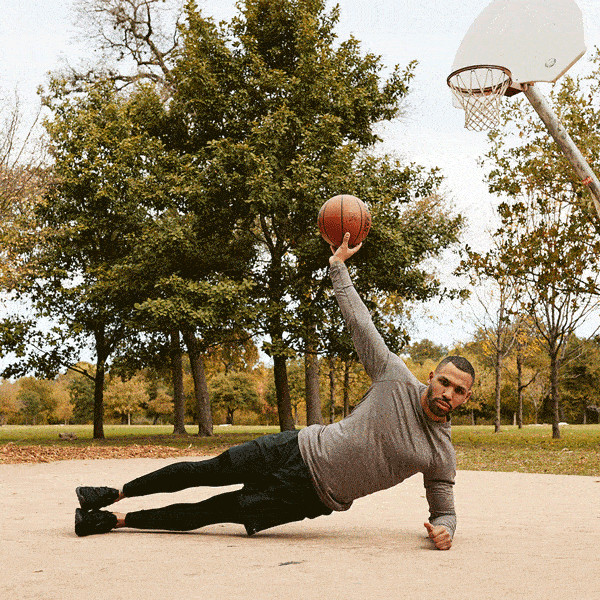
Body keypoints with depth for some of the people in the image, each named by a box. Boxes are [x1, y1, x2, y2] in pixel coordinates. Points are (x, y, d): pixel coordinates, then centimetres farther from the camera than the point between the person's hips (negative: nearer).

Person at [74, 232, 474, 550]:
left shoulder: (442, 455, -4)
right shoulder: (396, 379, -7)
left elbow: (444, 509, 4)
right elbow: (360, 323, -3)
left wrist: (444, 529, -20)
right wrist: (338, 267, -4)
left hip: (311, 497, 0)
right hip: (299, 451, 0)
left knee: (207, 513, 0)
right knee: (202, 472, 5)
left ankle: (113, 520, 13)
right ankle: (115, 495, 27)